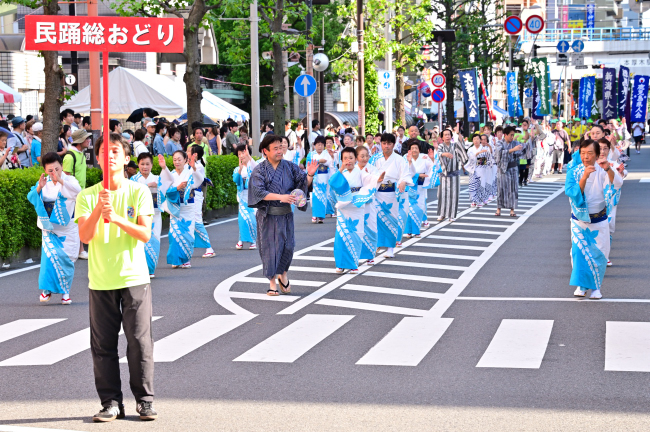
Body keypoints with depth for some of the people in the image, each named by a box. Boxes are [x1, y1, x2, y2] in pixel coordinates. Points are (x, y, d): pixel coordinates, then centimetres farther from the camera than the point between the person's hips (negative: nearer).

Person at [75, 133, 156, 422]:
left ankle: (145, 401, 8)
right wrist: (99, 208, -23)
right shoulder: (87, 196, 5)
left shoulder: (139, 192, 2)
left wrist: (117, 218, -21)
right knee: (103, 346, 3)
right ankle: (111, 403, 11)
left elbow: (145, 234, -7)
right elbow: (85, 236, -8)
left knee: (140, 342, -1)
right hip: (100, 281, 1)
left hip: (135, 278, -1)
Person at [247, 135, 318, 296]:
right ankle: (272, 282, 13)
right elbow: (259, 192, -16)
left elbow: (304, 184, 1)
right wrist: (281, 197, -27)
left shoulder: (289, 167, 3)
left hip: (285, 214, 2)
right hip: (267, 216, -2)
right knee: (270, 247, 2)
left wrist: (310, 175, -21)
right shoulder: (259, 170, -6)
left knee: (288, 245, 1)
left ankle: (283, 275, 26)